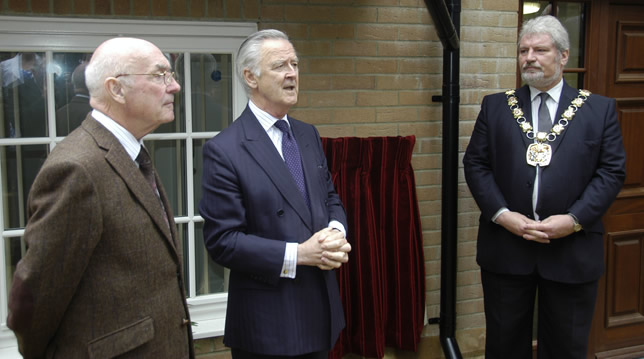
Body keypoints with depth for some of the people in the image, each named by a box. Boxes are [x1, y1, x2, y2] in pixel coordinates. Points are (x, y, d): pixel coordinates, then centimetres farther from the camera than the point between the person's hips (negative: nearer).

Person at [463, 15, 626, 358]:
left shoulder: (600, 109, 4)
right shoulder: (495, 106, 6)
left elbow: (612, 171, -1)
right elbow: (475, 163, 2)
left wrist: (575, 219, -13)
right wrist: (501, 214, -11)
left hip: (572, 250, 0)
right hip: (505, 248, 1)